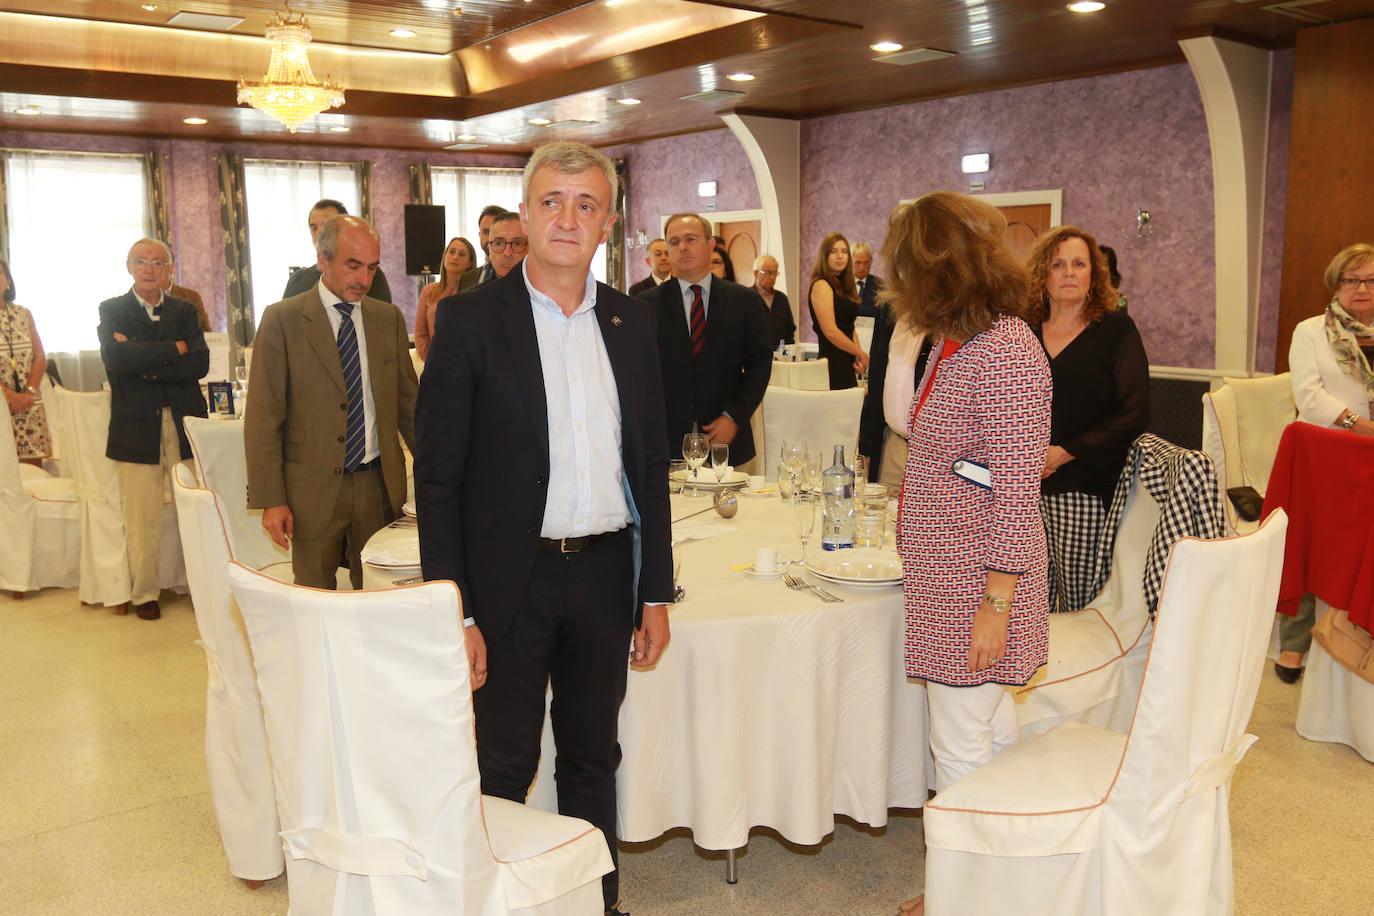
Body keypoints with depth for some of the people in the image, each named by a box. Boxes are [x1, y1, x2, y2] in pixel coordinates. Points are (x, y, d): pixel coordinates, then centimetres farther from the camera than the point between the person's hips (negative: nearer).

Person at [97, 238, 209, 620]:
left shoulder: (184, 311, 12)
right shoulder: (112, 310, 6)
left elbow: (200, 364, -3)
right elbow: (116, 356, -14)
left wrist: (147, 364, -11)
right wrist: (174, 349, -10)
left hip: (184, 423, 2)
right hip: (136, 428, -2)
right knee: (142, 521, 2)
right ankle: (144, 594, 17)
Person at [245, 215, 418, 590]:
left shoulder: (389, 318, 8)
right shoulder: (281, 319, -4)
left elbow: (408, 403, 13)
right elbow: (262, 418, -5)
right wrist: (271, 500, -11)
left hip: (379, 485, 3)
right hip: (313, 489, -3)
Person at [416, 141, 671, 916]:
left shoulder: (634, 321, 6)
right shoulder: (471, 319, -6)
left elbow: (651, 465, 9)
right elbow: (439, 478, -8)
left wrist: (656, 592, 6)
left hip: (605, 575, 4)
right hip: (511, 581, -3)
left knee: (593, 759, 17)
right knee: (503, 767, 10)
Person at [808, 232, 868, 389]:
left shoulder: (843, 287, 18)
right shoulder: (821, 285, -8)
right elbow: (830, 331, -15)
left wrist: (858, 356, 2)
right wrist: (861, 354, -6)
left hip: (847, 364, 9)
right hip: (833, 364, -9)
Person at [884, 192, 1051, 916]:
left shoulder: (1006, 355, -21)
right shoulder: (957, 341, 9)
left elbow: (1015, 495, -22)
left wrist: (995, 604, -20)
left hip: (973, 585, -10)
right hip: (947, 573, 10)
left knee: (960, 746, 5)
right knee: (991, 722, 22)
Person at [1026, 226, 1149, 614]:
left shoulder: (1115, 328, 1)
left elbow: (1134, 414, -5)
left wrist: (1065, 452, -12)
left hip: (1087, 490, -3)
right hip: (1027, 488, 3)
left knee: (1081, 602, -2)